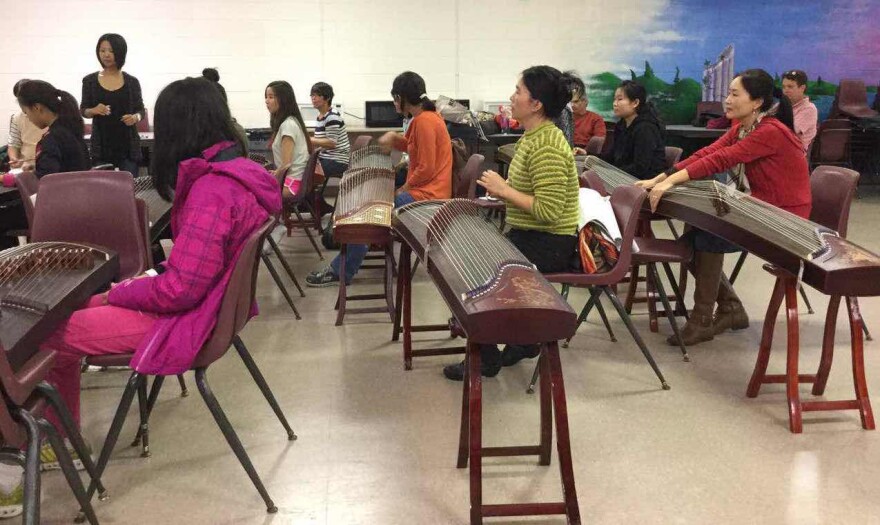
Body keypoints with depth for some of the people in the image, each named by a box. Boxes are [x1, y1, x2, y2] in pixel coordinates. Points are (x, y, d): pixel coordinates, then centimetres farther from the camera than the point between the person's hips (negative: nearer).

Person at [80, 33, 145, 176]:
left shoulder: (132, 82, 2)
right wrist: (94, 110, -14)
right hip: (101, 146, 0)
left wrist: (135, 117, -14)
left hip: (128, 145, 0)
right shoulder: (90, 81, 3)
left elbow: (140, 109, 8)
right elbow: (83, 110, 8)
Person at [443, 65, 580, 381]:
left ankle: (486, 358, 4)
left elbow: (548, 211, -28)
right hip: (528, 236, 10)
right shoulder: (534, 135, 10)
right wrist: (502, 190, 3)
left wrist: (504, 190, -20)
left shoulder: (546, 147, -23)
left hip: (548, 246, -10)